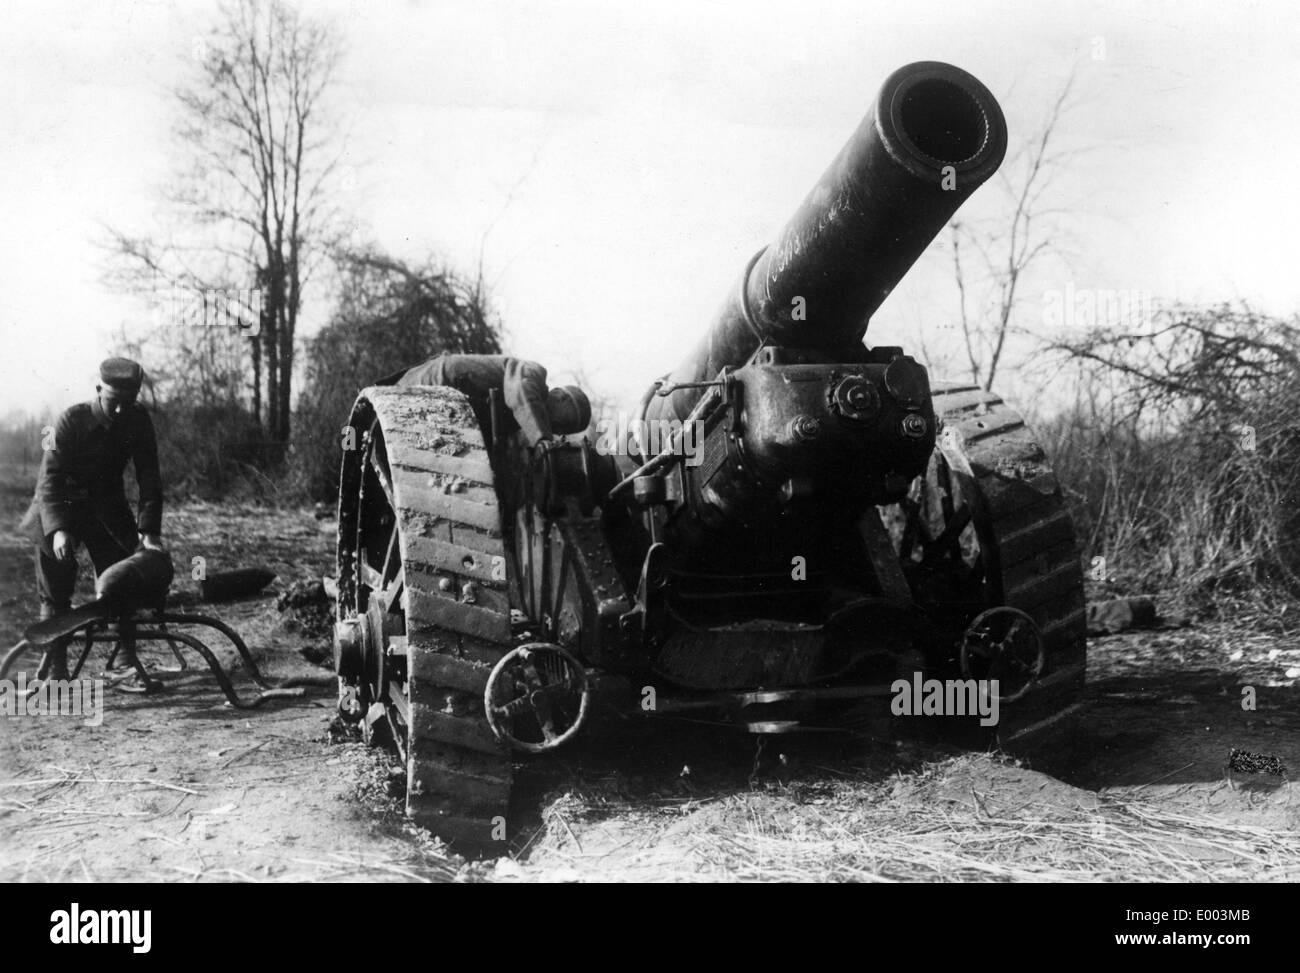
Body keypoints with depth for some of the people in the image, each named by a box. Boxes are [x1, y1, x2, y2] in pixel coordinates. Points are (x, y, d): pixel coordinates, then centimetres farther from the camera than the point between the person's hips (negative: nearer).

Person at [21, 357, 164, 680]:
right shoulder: (71, 421, -24)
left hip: (106, 508, 3)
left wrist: (149, 530, -23)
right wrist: (57, 529, -42)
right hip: (61, 507, -3)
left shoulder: (138, 420, -14)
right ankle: (54, 661, 6)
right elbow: (49, 479, -27)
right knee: (55, 591, -4)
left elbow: (149, 477, -12)